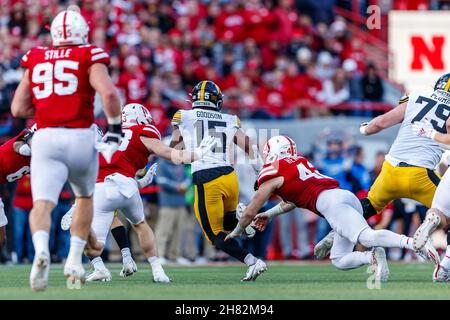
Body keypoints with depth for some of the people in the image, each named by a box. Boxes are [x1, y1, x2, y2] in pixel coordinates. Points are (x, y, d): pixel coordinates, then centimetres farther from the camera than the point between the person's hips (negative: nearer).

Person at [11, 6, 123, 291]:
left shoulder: (35, 60, 14)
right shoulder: (89, 57, 4)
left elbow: (18, 108, 14)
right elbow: (108, 93, -13)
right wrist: (115, 128, -1)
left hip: (46, 139, 1)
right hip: (81, 138, -1)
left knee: (42, 205, -10)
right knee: (85, 198, 25)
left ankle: (41, 249, -41)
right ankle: (74, 260, 19)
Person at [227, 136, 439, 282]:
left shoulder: (272, 175, 12)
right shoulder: (301, 164, 34)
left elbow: (250, 213, 22)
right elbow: (294, 201, 51)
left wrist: (236, 232, 40)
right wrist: (269, 214, 58)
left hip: (331, 202, -8)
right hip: (348, 197, 8)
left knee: (366, 236, -28)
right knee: (339, 260, 11)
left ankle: (415, 243, -47)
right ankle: (373, 256, -17)